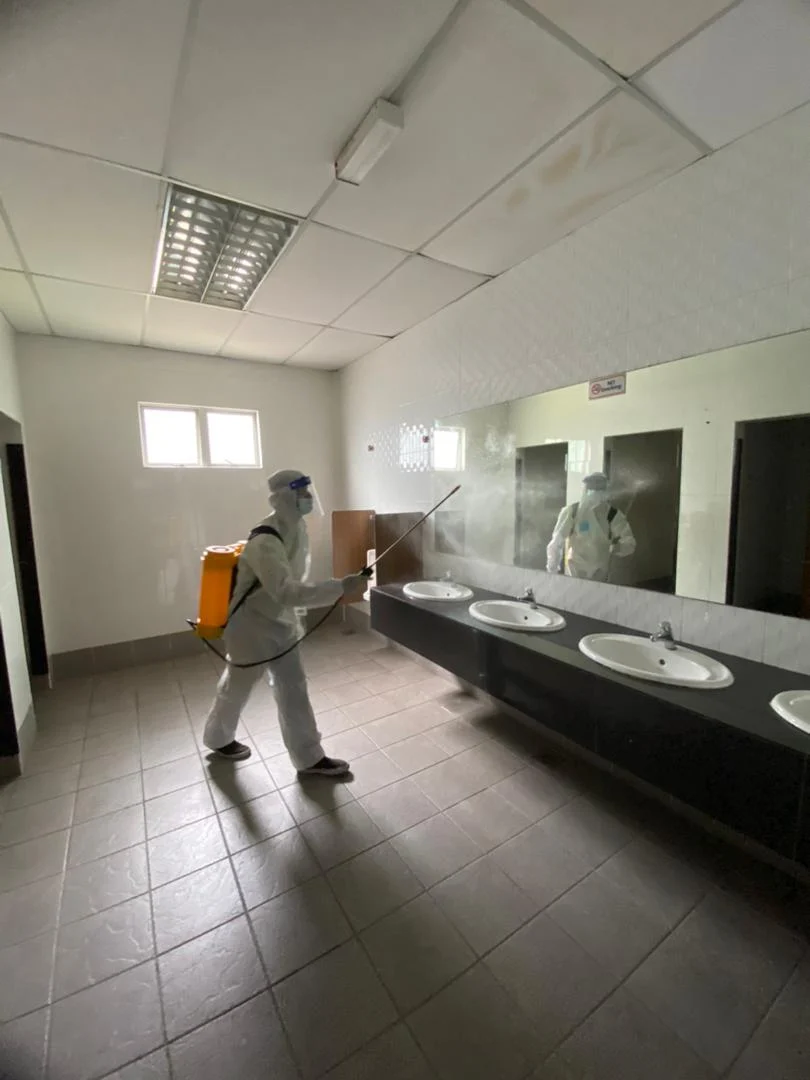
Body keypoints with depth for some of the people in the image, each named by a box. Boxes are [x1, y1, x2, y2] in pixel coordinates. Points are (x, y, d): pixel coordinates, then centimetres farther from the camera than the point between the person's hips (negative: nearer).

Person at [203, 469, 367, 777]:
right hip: (250, 624, -7)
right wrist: (340, 587, -43)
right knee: (238, 686, 17)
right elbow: (287, 591, -43)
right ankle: (217, 738, 47)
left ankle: (309, 758, 32)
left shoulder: (296, 526, -5)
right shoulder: (265, 541, -33)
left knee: (293, 688, 13)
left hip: (279, 620, 7)